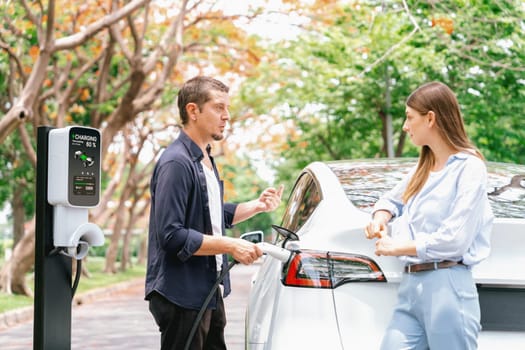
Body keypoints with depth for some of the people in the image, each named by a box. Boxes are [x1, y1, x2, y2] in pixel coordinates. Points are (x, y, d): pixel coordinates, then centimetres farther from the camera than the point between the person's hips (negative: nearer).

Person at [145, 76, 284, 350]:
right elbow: (171, 235, -25)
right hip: (181, 295, -10)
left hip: (208, 292, 10)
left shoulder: (205, 160, 14)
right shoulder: (176, 163, -18)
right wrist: (232, 246, -23)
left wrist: (257, 206, 11)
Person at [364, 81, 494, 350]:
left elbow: (454, 240, -15)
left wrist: (398, 247, -4)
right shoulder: (424, 166, 17)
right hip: (410, 285, 7)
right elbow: (391, 199, 33)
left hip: (447, 287, -7)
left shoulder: (468, 167, -7)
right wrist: (380, 218, 9)